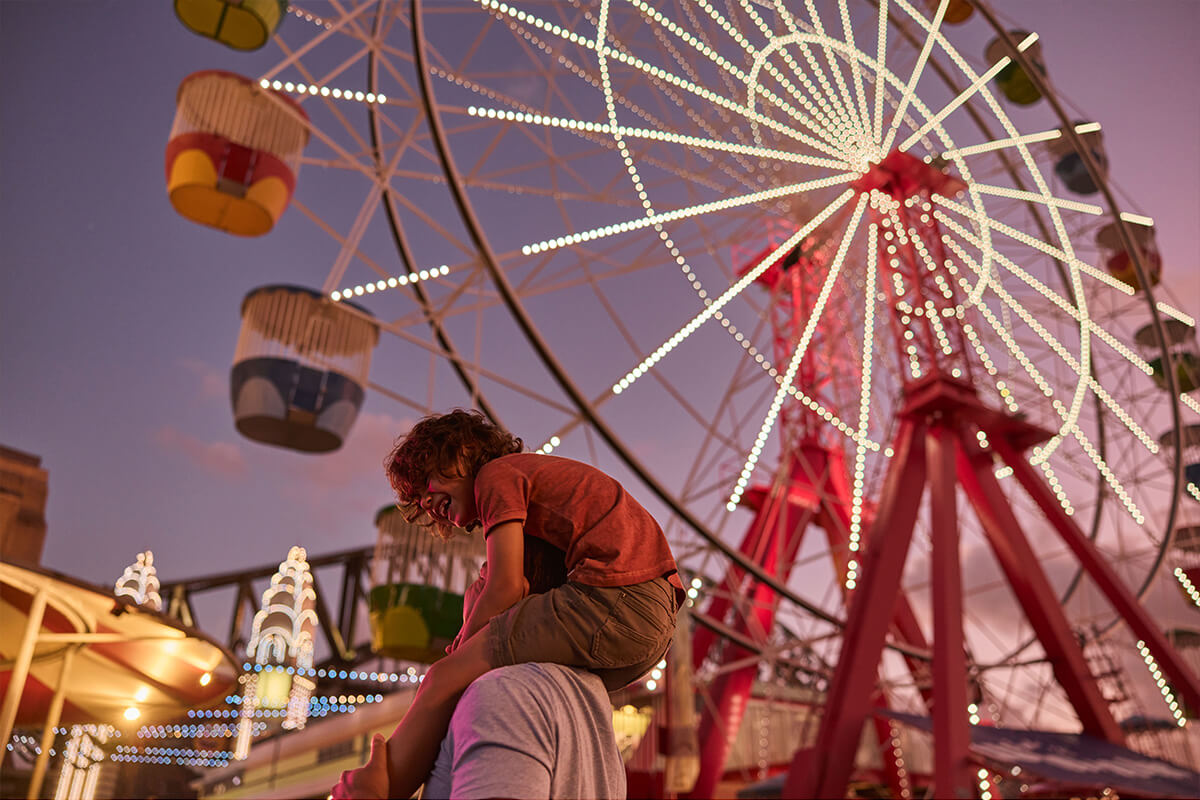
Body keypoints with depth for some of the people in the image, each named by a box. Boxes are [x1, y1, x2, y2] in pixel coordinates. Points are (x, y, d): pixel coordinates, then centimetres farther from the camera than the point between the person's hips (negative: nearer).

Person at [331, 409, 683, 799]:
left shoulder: (496, 473, 5)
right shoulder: (542, 473, 32)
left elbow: (506, 586, -5)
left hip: (613, 596, -10)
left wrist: (461, 651, 8)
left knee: (444, 680, -2)